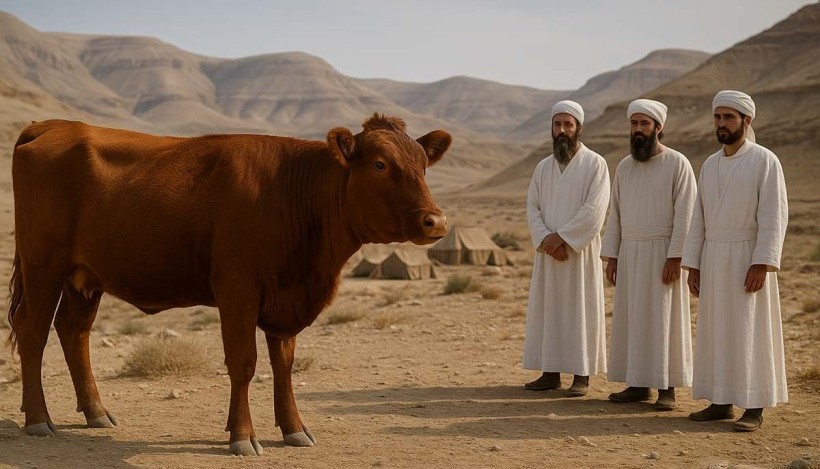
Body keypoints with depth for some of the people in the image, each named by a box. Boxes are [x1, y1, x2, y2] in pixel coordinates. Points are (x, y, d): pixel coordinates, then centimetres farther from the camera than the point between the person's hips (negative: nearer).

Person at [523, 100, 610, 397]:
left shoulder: (595, 164, -5)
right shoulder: (543, 167, 11)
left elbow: (594, 210, -14)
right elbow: (532, 208, 5)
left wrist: (561, 237, -16)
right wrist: (546, 239, -12)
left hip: (580, 251, -5)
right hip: (548, 252, 5)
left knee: (581, 309, -2)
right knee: (547, 309, 6)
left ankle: (582, 376, 2)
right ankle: (551, 373, 12)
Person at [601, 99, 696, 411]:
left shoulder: (678, 164, -7)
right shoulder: (624, 167, 10)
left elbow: (685, 215, -12)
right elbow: (615, 215, 12)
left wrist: (675, 258, -19)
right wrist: (610, 256, 6)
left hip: (663, 254, -5)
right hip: (630, 255, 6)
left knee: (664, 318, -3)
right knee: (632, 318, 5)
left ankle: (666, 388, 2)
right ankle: (638, 384, 12)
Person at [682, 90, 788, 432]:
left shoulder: (765, 161, -8)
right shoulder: (710, 165, 11)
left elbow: (774, 216, -14)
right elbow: (699, 219, 12)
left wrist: (762, 264, -21)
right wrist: (692, 265, 6)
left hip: (748, 259, -6)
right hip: (713, 260, 6)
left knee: (751, 333, -4)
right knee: (717, 332, 7)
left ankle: (754, 409, 0)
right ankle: (722, 402, 14)